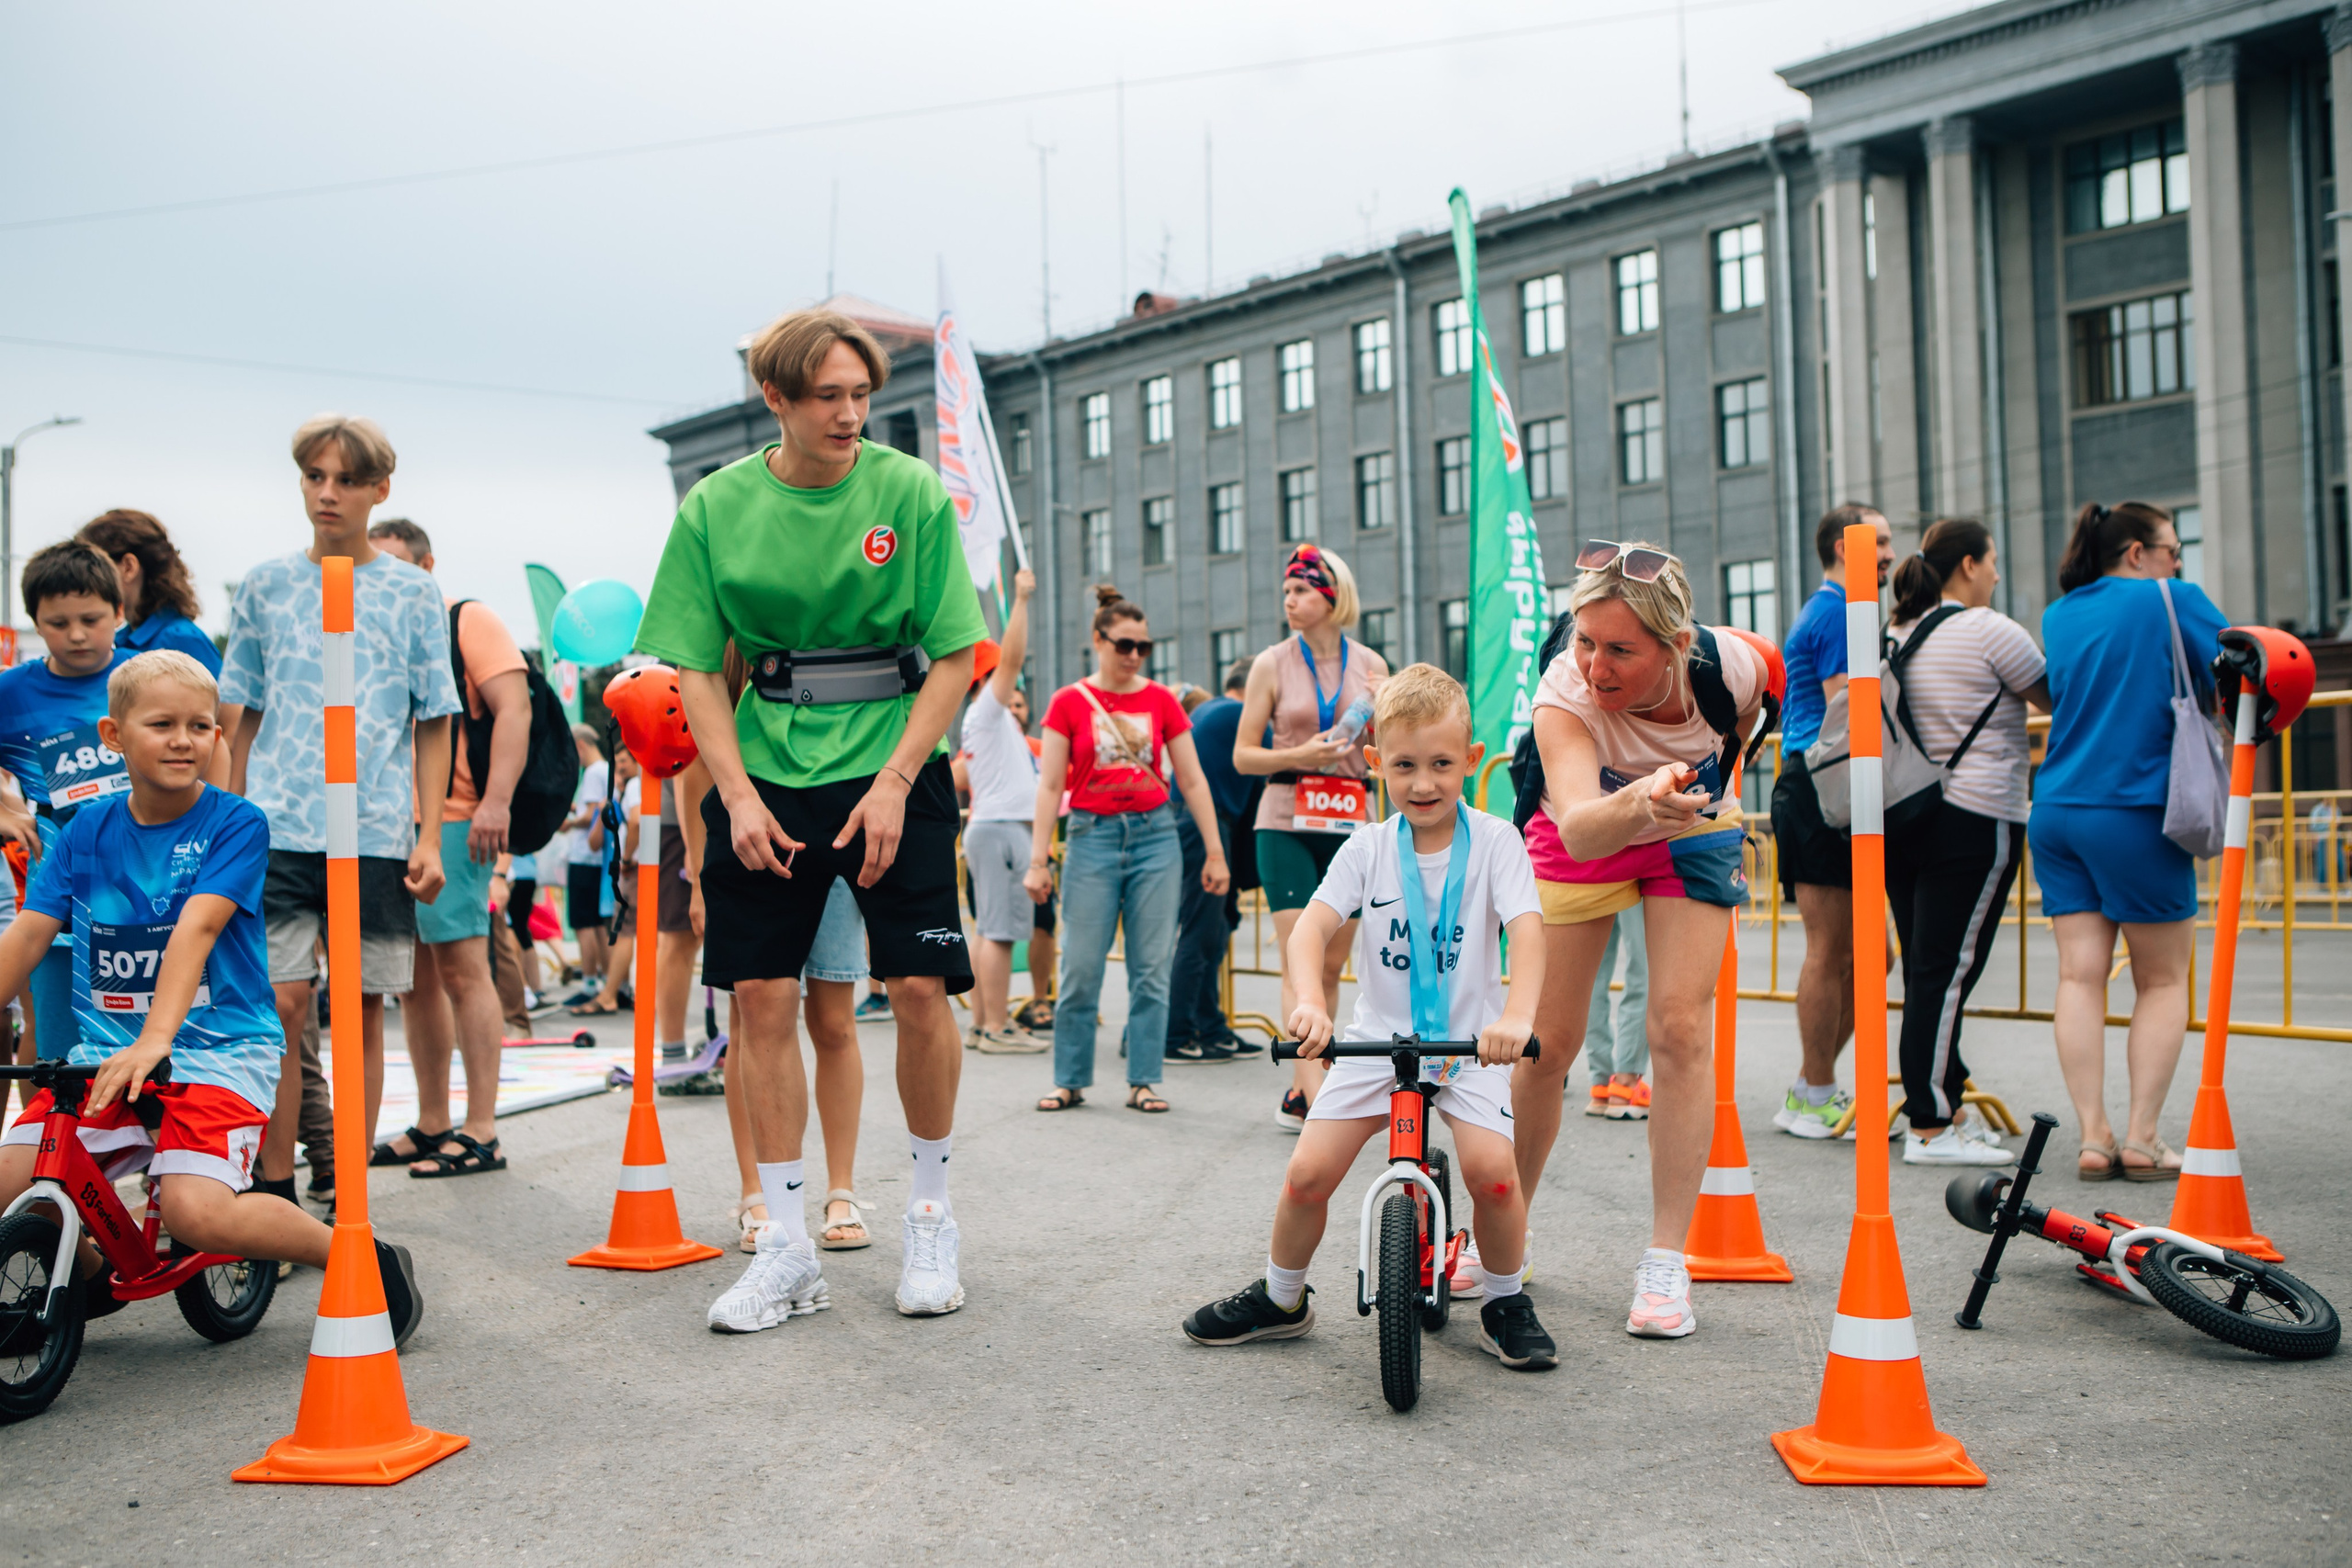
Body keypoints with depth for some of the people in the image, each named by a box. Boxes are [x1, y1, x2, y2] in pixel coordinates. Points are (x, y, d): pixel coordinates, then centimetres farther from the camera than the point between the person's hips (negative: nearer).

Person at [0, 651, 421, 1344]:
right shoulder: (87, 830, 8)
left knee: (195, 1210, -26)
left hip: (218, 1049, -5)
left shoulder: (235, 824, -6)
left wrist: (155, 1040, -33)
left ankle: (369, 1263, -4)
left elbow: (195, 930, -20)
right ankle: (89, 1275, 22)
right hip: (104, 1051, 5)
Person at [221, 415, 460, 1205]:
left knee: (363, 1011, 3)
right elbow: (244, 719, 14)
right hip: (278, 827, 0)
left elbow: (433, 724, 7)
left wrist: (429, 838, 1)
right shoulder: (266, 585, 10)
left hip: (378, 833, 0)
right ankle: (276, 1194, 6)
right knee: (280, 1002, -7)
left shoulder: (413, 591, 7)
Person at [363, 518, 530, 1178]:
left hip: (451, 822, -8)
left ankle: (481, 1134, -6)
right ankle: (431, 1127, 17)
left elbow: (514, 708, -11)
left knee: (461, 968, -9)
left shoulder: (467, 620, -1)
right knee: (414, 978, 9)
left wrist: (496, 802, -22)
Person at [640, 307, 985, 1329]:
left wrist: (893, 783, -13)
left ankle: (931, 1216, 15)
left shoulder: (911, 492, -4)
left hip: (893, 771, -1)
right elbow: (697, 671, 2)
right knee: (760, 994, 0)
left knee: (920, 987, -6)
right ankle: (788, 1246, 12)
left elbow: (955, 658, -4)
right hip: (768, 778, 2)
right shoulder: (716, 508, 0)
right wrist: (739, 796, -10)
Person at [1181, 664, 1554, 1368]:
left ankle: (1505, 1302, 5)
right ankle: (1280, 1297, 20)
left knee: (1491, 1169, -23)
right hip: (1377, 1038, 2)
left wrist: (1516, 1016, -38)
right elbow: (1311, 926, -12)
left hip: (1470, 1041, -2)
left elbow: (1528, 929, -19)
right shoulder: (1367, 848, -2)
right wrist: (1309, 1001, -32)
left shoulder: (1493, 842, -7)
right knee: (1309, 1171, -7)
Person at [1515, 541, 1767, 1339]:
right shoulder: (1563, 693, -37)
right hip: (1584, 841, -1)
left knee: (1681, 1030, -12)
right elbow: (1577, 827, -54)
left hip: (1693, 838, 1)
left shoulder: (1731, 664, -30)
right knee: (1544, 1041, -2)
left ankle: (1666, 1263, -2)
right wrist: (1638, 801, -74)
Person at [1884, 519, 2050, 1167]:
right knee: (1947, 973, -6)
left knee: (1927, 973, 12)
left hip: (1902, 816, 8)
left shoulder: (1896, 633, 13)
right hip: (1974, 820, -8)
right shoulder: (1989, 630, -8)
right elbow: (2054, 699, 2)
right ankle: (1929, 1130, -3)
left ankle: (1944, 1108, 20)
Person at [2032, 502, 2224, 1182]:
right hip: (2137, 812, -5)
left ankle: (2093, 1135, -2)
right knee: (2162, 980, 7)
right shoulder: (2172, 600, -2)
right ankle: (2140, 1138, 3)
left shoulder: (2057, 615, 14)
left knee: (2080, 975, 2)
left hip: (2056, 812, 5)